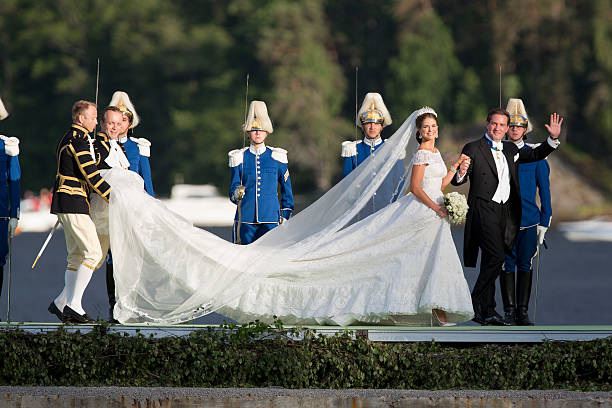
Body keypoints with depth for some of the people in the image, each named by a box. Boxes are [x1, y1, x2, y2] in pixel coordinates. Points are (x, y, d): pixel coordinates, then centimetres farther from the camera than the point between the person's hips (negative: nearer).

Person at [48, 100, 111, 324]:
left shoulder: (69, 138, 19)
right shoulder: (78, 141, -15)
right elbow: (92, 176, -19)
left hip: (66, 204, 11)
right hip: (74, 203, -11)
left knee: (77, 255, 13)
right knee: (93, 252, -11)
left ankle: (62, 303, 12)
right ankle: (73, 303, -14)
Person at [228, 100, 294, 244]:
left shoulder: (277, 157, 7)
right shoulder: (239, 158, 7)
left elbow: (286, 189, 14)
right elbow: (232, 194, 10)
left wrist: (285, 215, 9)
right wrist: (237, 195, -13)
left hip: (271, 218, 0)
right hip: (246, 220, 0)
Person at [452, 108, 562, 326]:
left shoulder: (510, 149, 16)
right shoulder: (473, 149, -2)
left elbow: (536, 155, 23)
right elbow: (457, 181, -6)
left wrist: (553, 138, 8)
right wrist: (461, 174, -30)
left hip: (506, 212, 6)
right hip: (484, 211, -6)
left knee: (491, 262, 9)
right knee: (496, 257, -18)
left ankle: (486, 312, 12)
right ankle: (476, 304, -10)